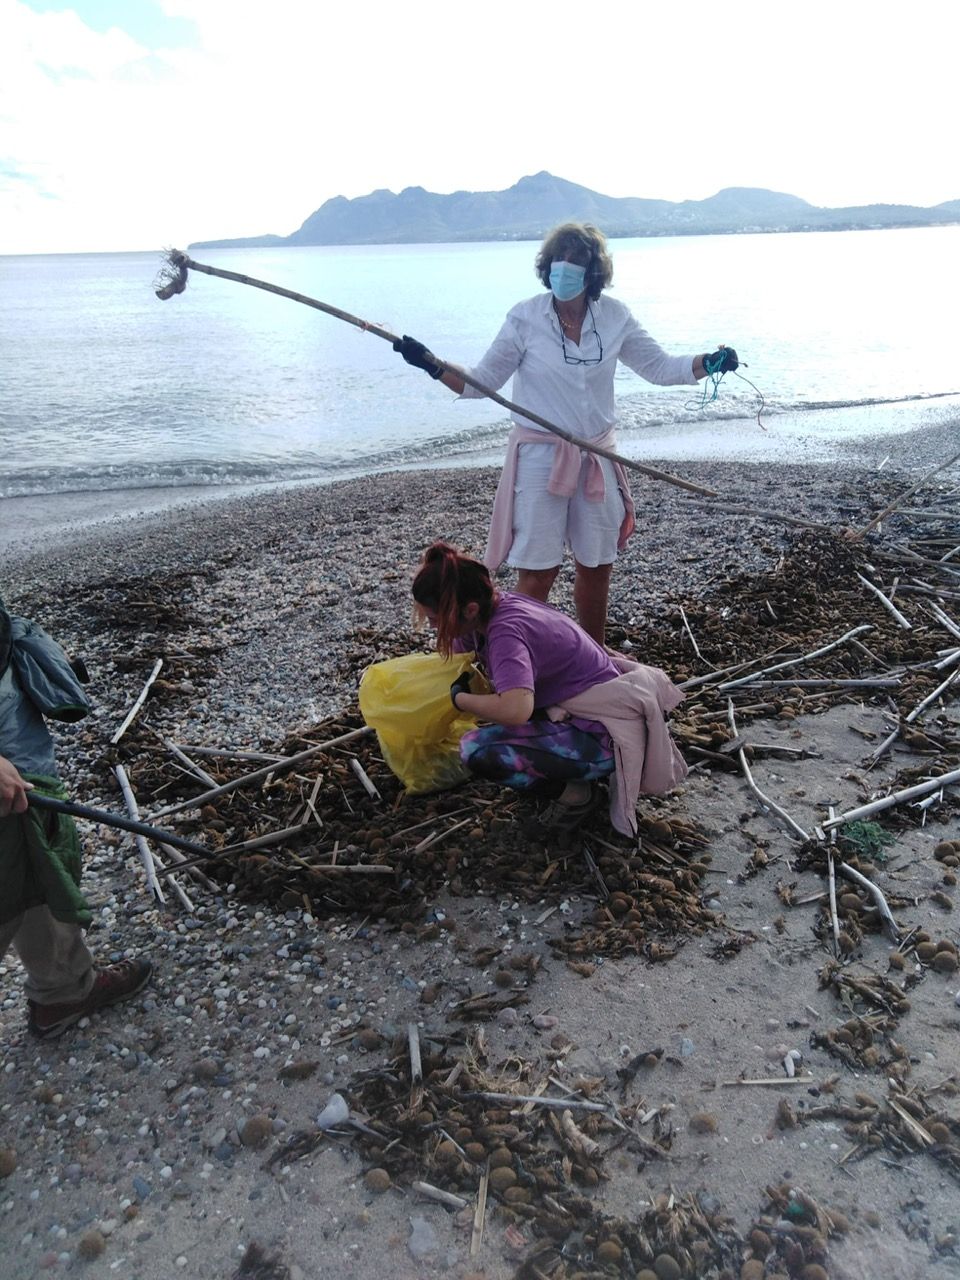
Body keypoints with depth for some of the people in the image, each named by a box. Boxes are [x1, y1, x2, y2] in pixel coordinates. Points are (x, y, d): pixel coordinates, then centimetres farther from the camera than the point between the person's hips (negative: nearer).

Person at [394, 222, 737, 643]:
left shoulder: (614, 317, 0)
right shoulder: (525, 317, -7)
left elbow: (660, 368, 7)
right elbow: (481, 382, -4)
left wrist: (708, 363, -9)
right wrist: (431, 364, -19)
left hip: (597, 457, 4)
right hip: (541, 457, -3)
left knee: (596, 567, 13)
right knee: (538, 572, -3)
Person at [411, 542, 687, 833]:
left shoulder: (505, 630, -27)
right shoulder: (490, 606, 0)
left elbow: (515, 710, -42)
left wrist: (460, 698, -23)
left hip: (604, 732, -10)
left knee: (477, 749, -25)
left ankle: (574, 785, -4)